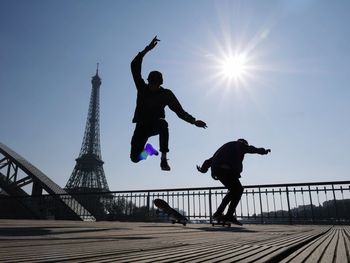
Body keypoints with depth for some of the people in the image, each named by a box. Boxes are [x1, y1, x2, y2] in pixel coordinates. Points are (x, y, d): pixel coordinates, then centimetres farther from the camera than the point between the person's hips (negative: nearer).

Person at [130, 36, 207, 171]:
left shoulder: (166, 94, -7)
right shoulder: (142, 88, -5)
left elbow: (179, 111, -10)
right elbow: (135, 67, -13)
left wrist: (193, 121, -24)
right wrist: (146, 50, -23)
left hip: (156, 125, -2)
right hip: (142, 126, 2)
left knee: (163, 123, -41)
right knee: (135, 158, -6)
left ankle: (164, 159, -38)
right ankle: (148, 150, 32)